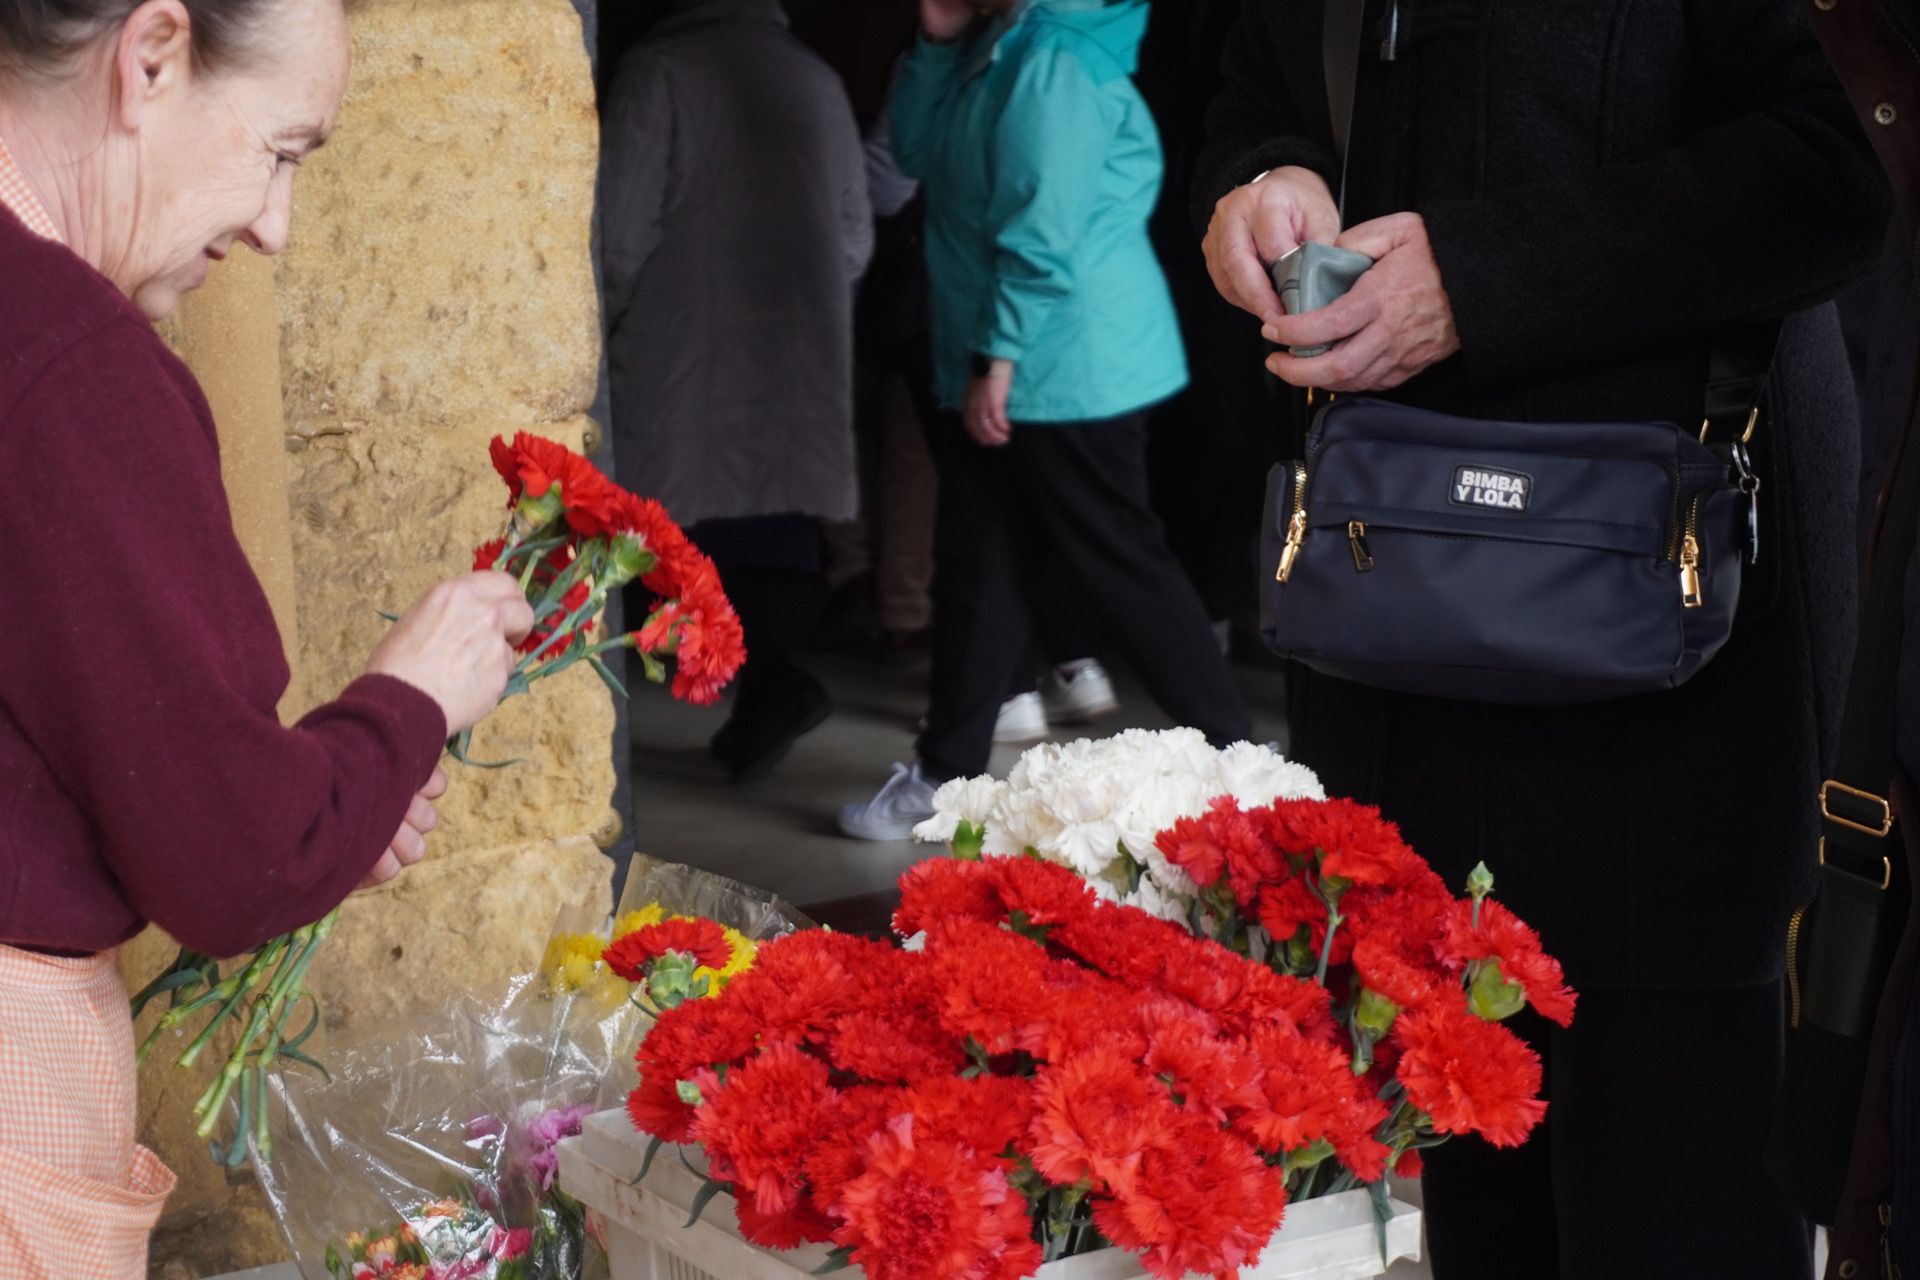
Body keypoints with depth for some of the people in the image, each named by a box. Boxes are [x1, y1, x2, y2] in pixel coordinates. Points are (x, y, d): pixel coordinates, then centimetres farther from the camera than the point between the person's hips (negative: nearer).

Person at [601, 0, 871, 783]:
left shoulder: (659, 70, -6)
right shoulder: (816, 79, 10)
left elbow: (623, 231, -9)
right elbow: (856, 239, 13)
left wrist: (611, 330, 6)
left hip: (688, 353, -5)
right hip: (802, 355, 5)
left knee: (698, 529, 0)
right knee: (777, 525, 8)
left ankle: (773, 684, -15)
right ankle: (761, 705, 4)